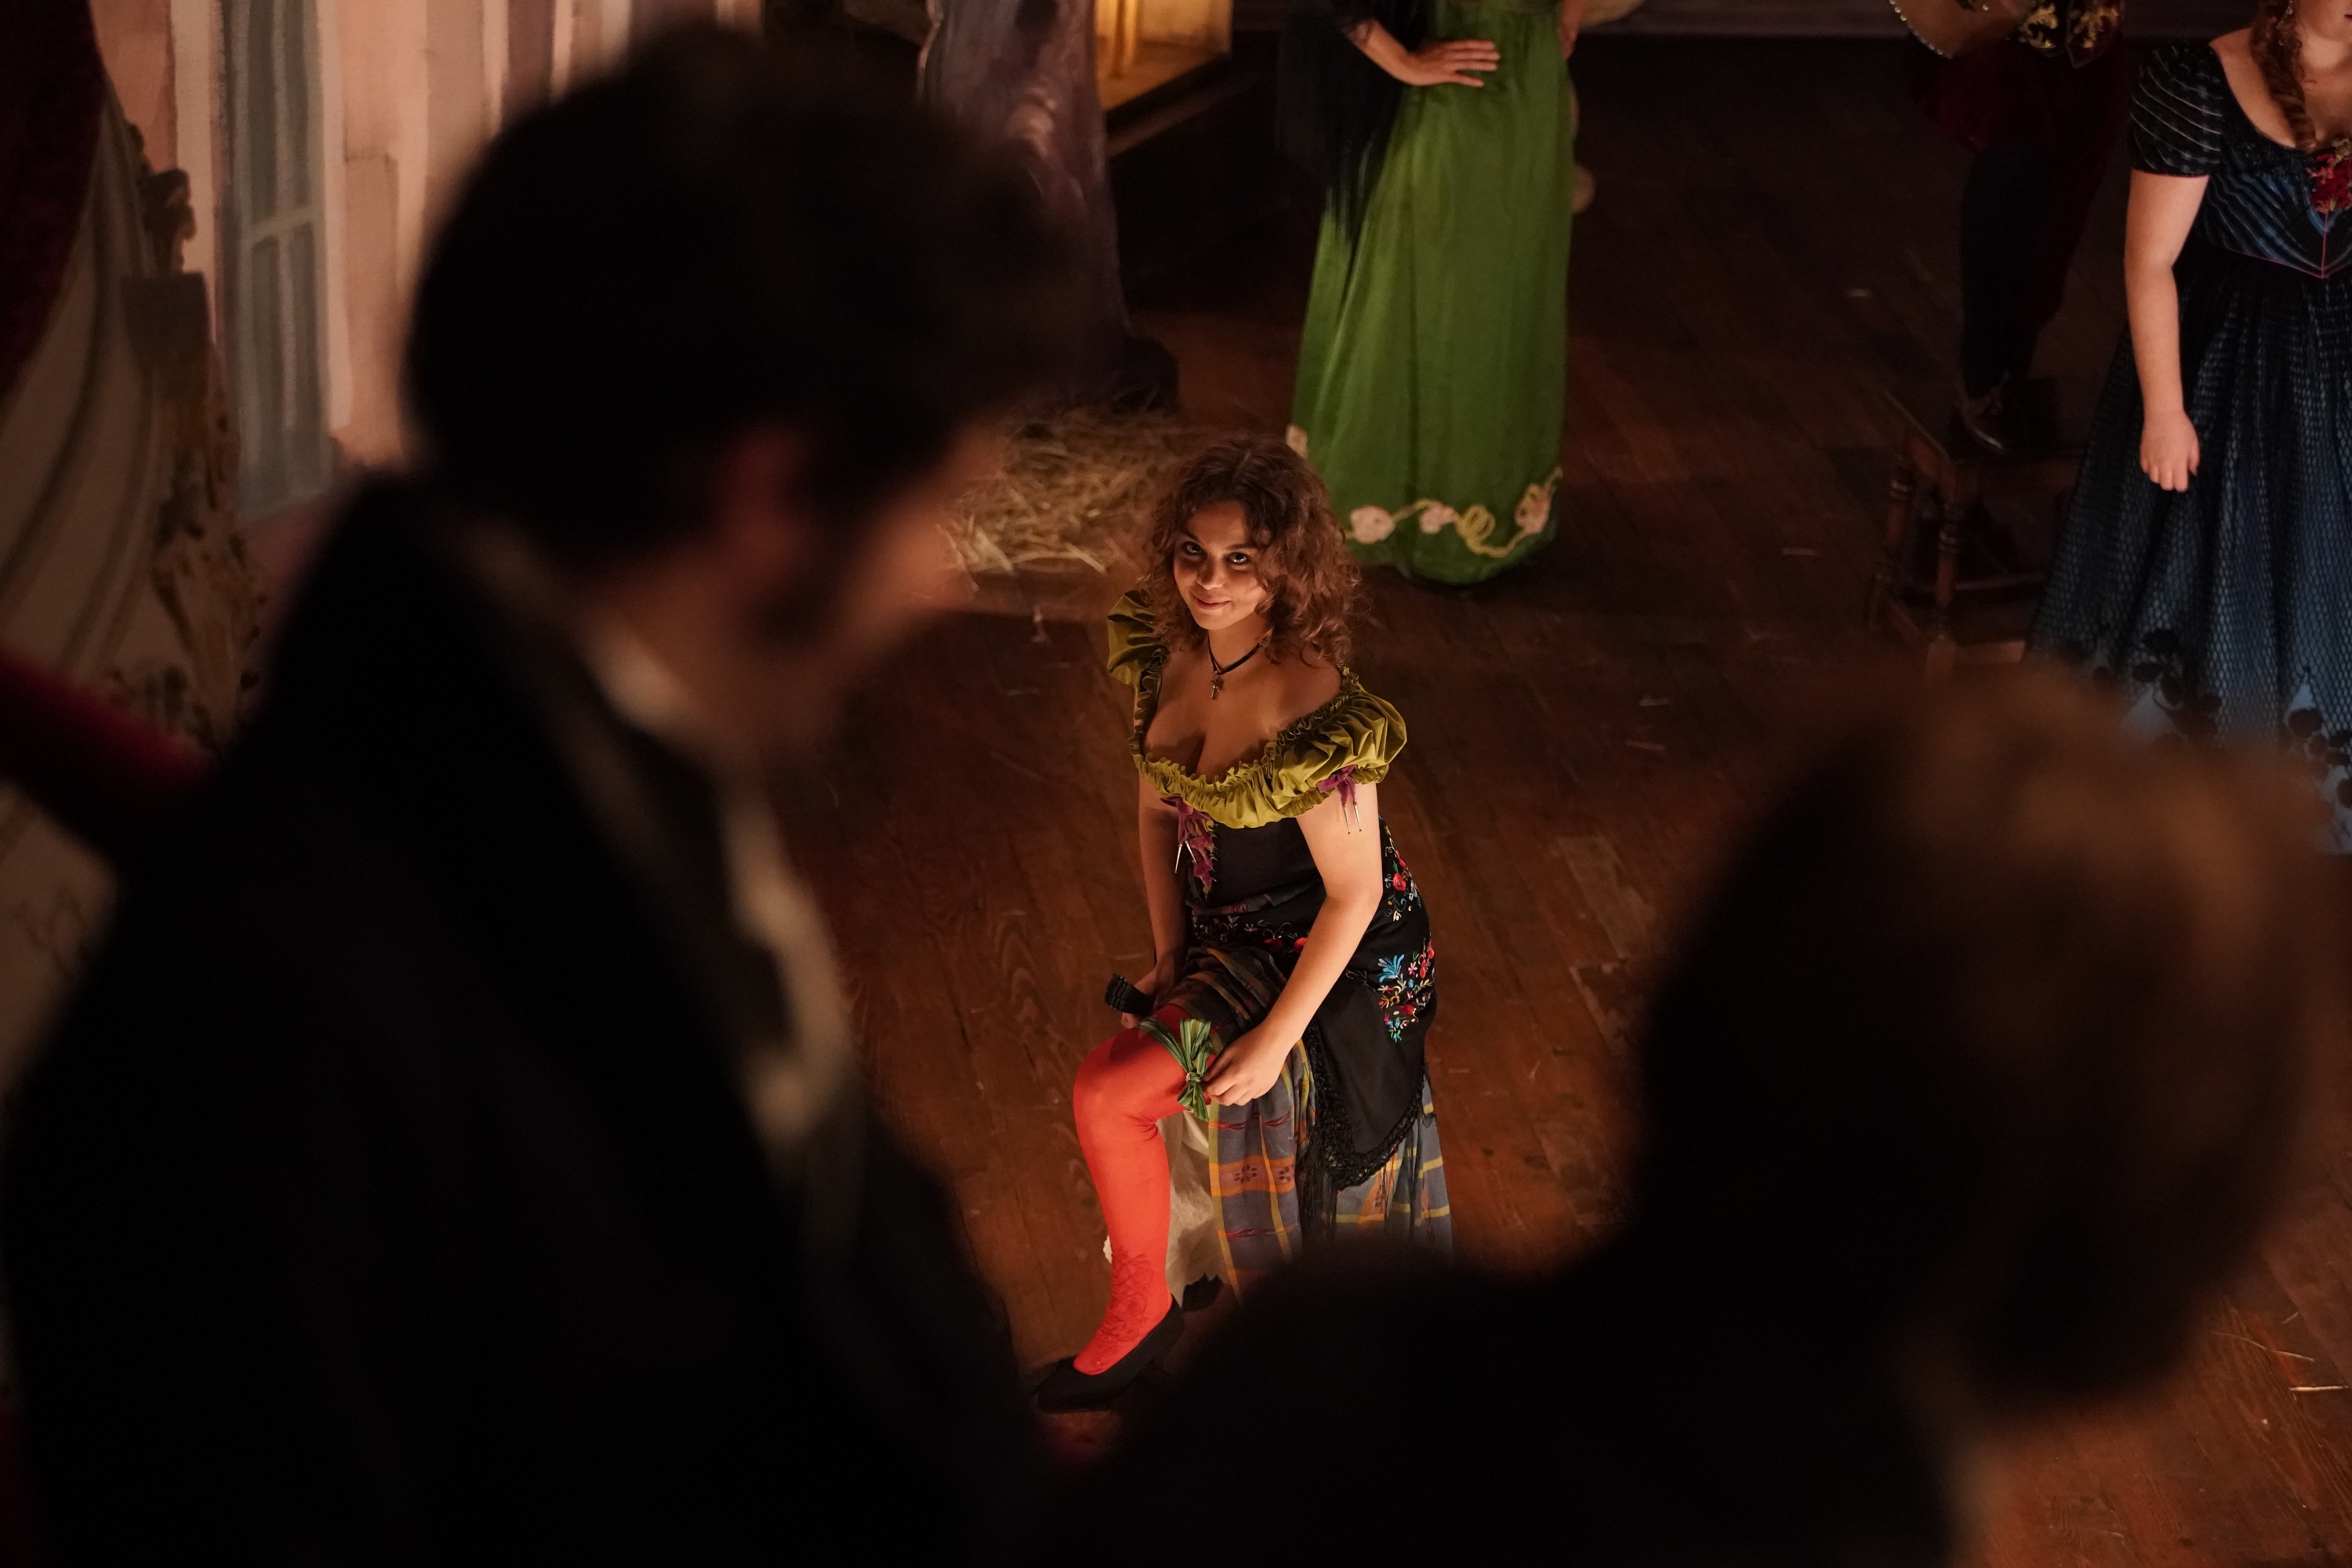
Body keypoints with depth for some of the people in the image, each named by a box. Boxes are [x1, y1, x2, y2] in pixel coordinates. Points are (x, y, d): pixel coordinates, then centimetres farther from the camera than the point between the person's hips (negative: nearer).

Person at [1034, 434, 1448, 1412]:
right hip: (1221, 938, 7)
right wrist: (1170, 954, 0)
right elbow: (1157, 808, 3)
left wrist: (1276, 1038, -21)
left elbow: (1355, 894, -25)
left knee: (1109, 1089, -16)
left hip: (1321, 958, -7)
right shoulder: (1170, 653, -12)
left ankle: (1142, 1306, 8)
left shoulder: (1312, 712, -33)